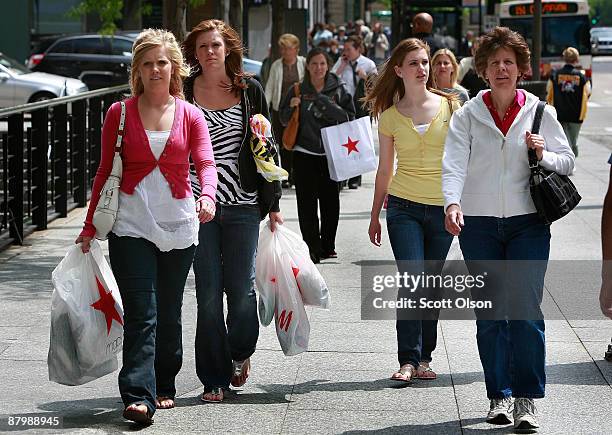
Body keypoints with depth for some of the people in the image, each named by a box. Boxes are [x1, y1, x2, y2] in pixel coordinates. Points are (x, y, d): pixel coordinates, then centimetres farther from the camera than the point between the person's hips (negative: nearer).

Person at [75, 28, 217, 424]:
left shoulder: (190, 116, 5)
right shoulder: (119, 114, 4)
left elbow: (206, 164, -6)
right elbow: (105, 172, 8)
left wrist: (207, 196, -28)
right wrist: (90, 225, 6)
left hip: (178, 224, 2)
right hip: (131, 224, -1)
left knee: (169, 313, 11)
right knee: (141, 314, -11)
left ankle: (164, 385, 26)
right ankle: (139, 397, -15)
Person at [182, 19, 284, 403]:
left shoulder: (249, 91, 6)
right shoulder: (184, 92, 3)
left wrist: (273, 202, 6)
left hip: (243, 203, 0)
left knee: (242, 289, -1)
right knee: (208, 293, 0)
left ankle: (241, 352, 29)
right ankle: (215, 379, 10)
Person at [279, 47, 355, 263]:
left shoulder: (338, 90, 4)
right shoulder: (298, 90, 3)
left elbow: (350, 117, 3)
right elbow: (284, 119, 10)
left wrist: (328, 106, -12)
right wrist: (292, 107, -11)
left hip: (331, 154, 1)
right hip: (304, 154, -1)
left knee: (330, 201, 6)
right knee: (307, 203, -4)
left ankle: (328, 246, 20)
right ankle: (312, 248, 0)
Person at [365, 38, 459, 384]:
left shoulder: (450, 106, 2)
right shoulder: (390, 115, 4)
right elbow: (385, 170, 11)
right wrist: (375, 216, 14)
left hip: (442, 208, 1)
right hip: (404, 207, -1)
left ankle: (424, 356, 17)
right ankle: (409, 359, -9)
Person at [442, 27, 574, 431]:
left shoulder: (540, 112, 5)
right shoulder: (467, 115, 3)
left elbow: (567, 161, 10)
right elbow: (454, 164, -9)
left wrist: (543, 155, -12)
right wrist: (452, 204, -27)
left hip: (528, 223, -1)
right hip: (479, 226, 1)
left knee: (526, 310, -9)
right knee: (489, 314, 5)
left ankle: (526, 399, -3)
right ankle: (499, 395, 15)